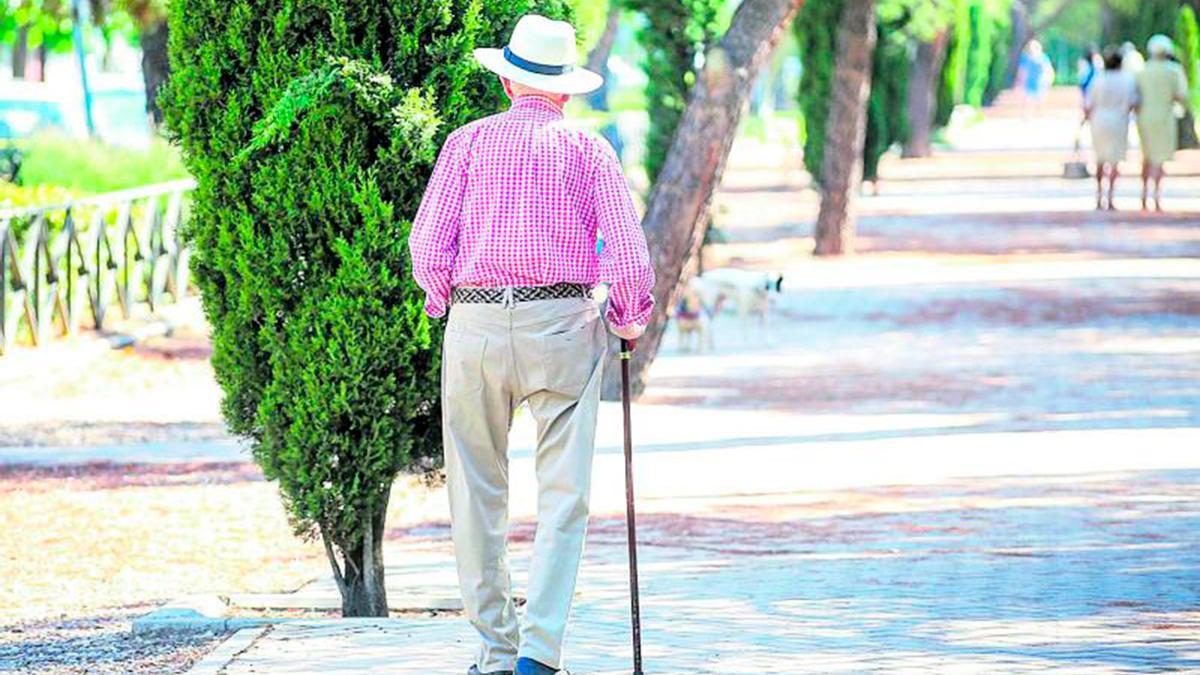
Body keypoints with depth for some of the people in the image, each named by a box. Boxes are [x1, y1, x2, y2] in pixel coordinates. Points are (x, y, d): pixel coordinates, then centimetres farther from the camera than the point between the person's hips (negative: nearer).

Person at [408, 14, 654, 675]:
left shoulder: (469, 142, 6)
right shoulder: (589, 149, 5)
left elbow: (428, 248, -1)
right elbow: (630, 257, -2)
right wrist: (629, 320, 16)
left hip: (475, 325, 1)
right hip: (563, 323, -1)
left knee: (477, 496, 9)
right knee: (564, 495, 0)